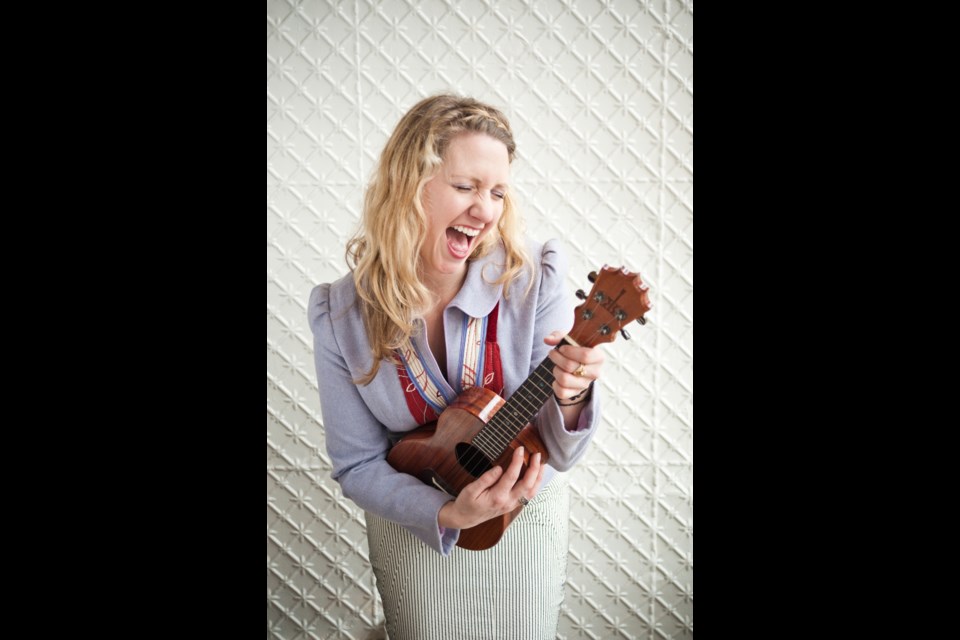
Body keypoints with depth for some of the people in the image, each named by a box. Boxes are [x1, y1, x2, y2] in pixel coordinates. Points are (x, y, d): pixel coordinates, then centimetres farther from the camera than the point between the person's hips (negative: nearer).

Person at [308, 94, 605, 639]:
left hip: (529, 520, 0)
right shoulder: (342, 314, -19)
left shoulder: (534, 281, -22)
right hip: (412, 530, 0)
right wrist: (448, 514, -28)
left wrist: (571, 396, -40)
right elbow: (357, 465, -12)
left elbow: (558, 452, -18)